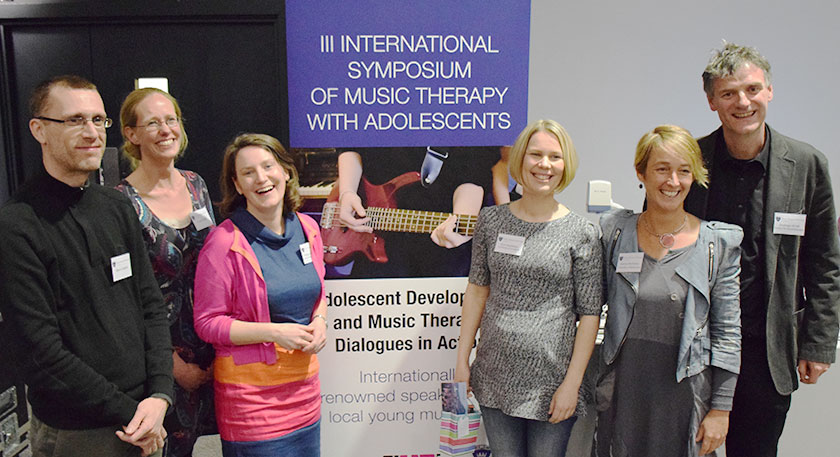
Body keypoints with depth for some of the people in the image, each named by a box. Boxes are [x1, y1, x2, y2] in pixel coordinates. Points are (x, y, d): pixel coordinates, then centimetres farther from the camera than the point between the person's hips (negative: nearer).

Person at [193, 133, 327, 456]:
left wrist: (319, 321, -4)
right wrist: (273, 332, -19)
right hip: (251, 391, -6)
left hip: (305, 385, 6)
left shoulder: (307, 228, 4)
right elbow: (207, 323, -11)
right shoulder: (225, 242, -14)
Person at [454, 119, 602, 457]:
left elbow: (590, 313, -5)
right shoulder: (491, 220, 2)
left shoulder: (581, 233, -6)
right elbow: (477, 289, 7)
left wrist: (572, 383, -8)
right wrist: (462, 359, 5)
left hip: (551, 378, -2)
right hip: (495, 376, 3)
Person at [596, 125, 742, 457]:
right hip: (624, 390, 1)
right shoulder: (614, 231, -1)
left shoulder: (719, 242, -4)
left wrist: (720, 409, -2)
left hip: (686, 392, -1)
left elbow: (727, 332, -1)